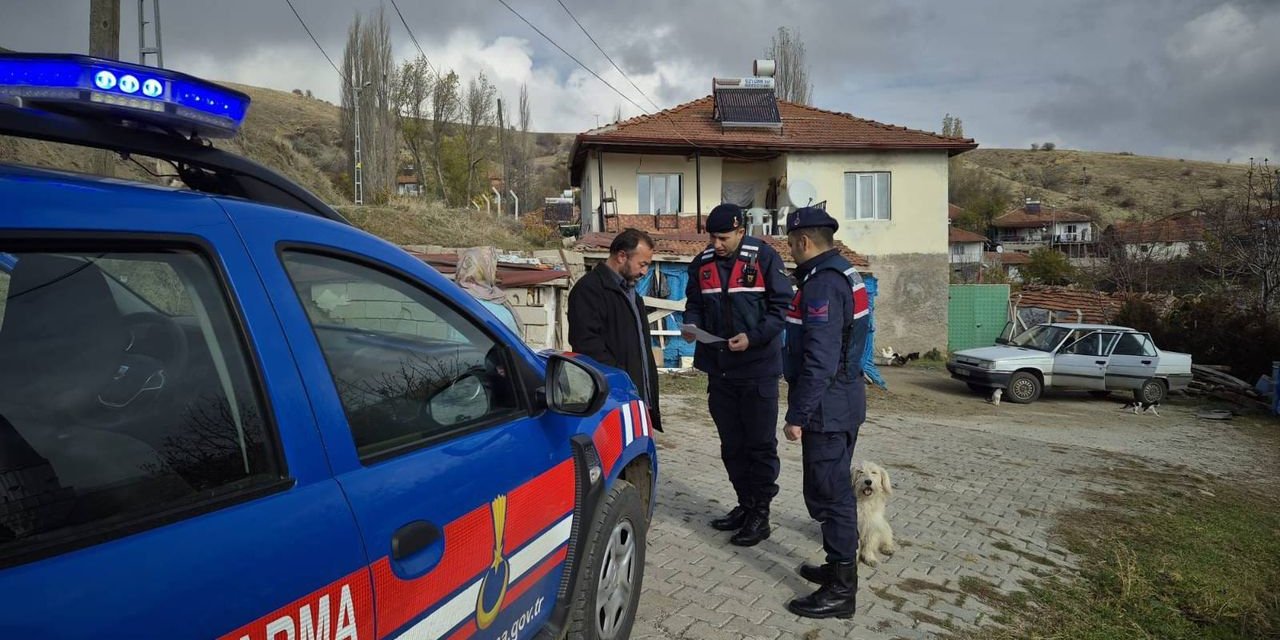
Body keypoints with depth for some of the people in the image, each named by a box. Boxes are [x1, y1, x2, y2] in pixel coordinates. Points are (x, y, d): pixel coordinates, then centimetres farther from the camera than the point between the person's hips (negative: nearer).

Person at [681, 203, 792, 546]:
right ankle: (745, 505, 30)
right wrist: (692, 325, -8)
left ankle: (760, 513, 17)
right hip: (719, 368, 5)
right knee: (732, 444, 15)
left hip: (757, 368, -5)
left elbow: (780, 307, -9)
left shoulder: (764, 258, -9)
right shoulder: (702, 263, 5)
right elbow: (694, 304, 14)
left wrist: (753, 337, -22)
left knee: (760, 444, 4)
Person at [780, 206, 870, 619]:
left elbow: (819, 361, -25)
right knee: (835, 489, 19)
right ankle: (840, 568, 34)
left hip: (827, 407, -10)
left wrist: (797, 415, -20)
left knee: (827, 494, -1)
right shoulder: (843, 274, 12)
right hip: (843, 401, 10)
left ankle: (840, 590, 10)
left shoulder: (822, 284, -20)